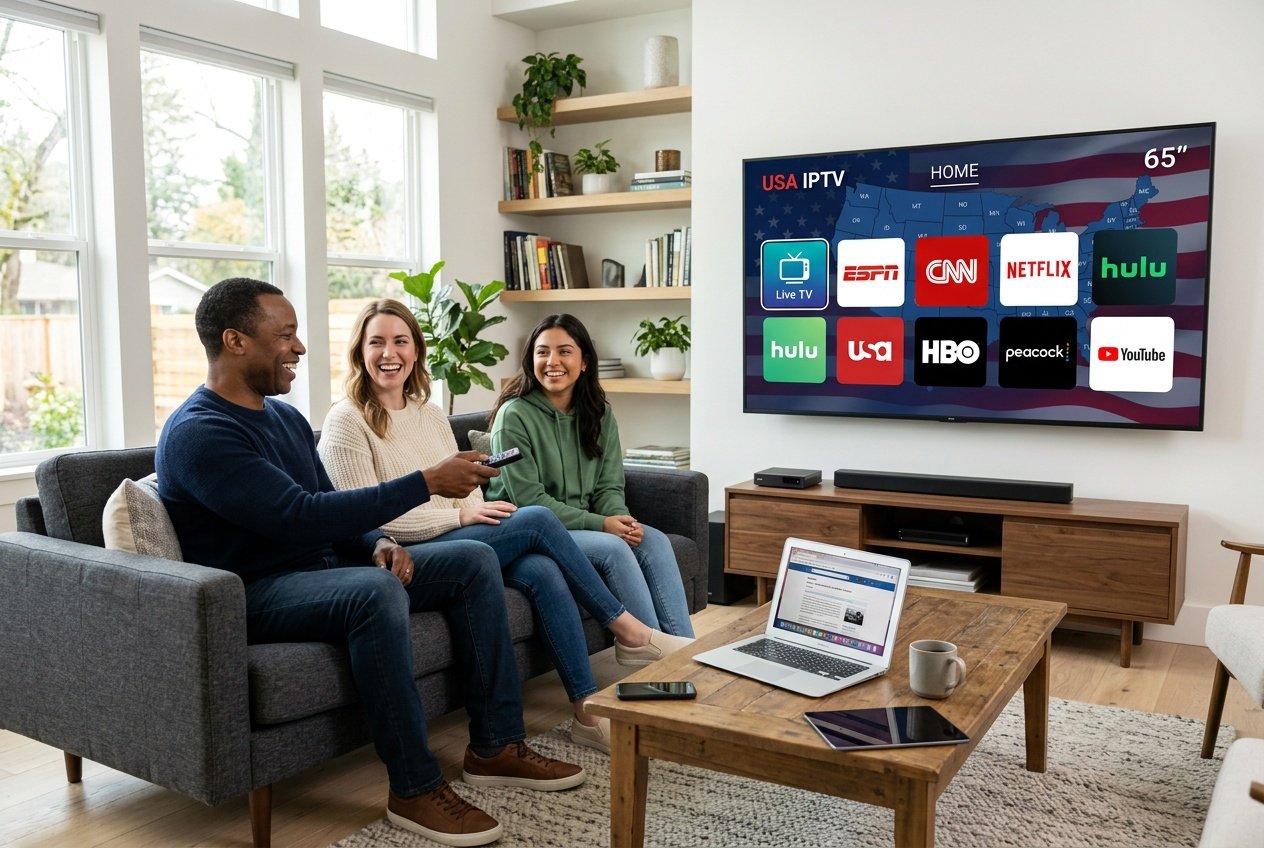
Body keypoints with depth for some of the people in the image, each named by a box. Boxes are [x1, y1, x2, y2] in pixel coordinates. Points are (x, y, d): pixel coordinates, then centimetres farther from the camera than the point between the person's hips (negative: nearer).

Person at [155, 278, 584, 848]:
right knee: (375, 591, -38)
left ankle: (495, 747, 0)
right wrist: (427, 482, -27)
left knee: (473, 564, -1)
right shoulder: (197, 434, -18)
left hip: (322, 569, 9)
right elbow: (302, 516, -29)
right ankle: (414, 789, -26)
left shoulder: (285, 416, 11)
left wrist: (376, 543, -7)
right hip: (254, 594, -9)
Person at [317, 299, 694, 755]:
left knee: (543, 572, -25)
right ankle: (630, 632, -9)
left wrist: (477, 508, -8)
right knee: (537, 519, -21)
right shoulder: (346, 422, -5)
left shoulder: (430, 415, 18)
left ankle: (588, 713, -20)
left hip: (457, 544, 6)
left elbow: (468, 491, 16)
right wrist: (461, 516, -15)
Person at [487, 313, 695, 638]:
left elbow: (609, 487, 5)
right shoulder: (514, 416, -12)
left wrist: (621, 520, -19)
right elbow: (529, 500, -15)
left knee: (655, 540, -18)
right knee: (613, 548, -28)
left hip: (584, 526, 6)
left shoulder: (599, 414, 7)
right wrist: (599, 524, -22)